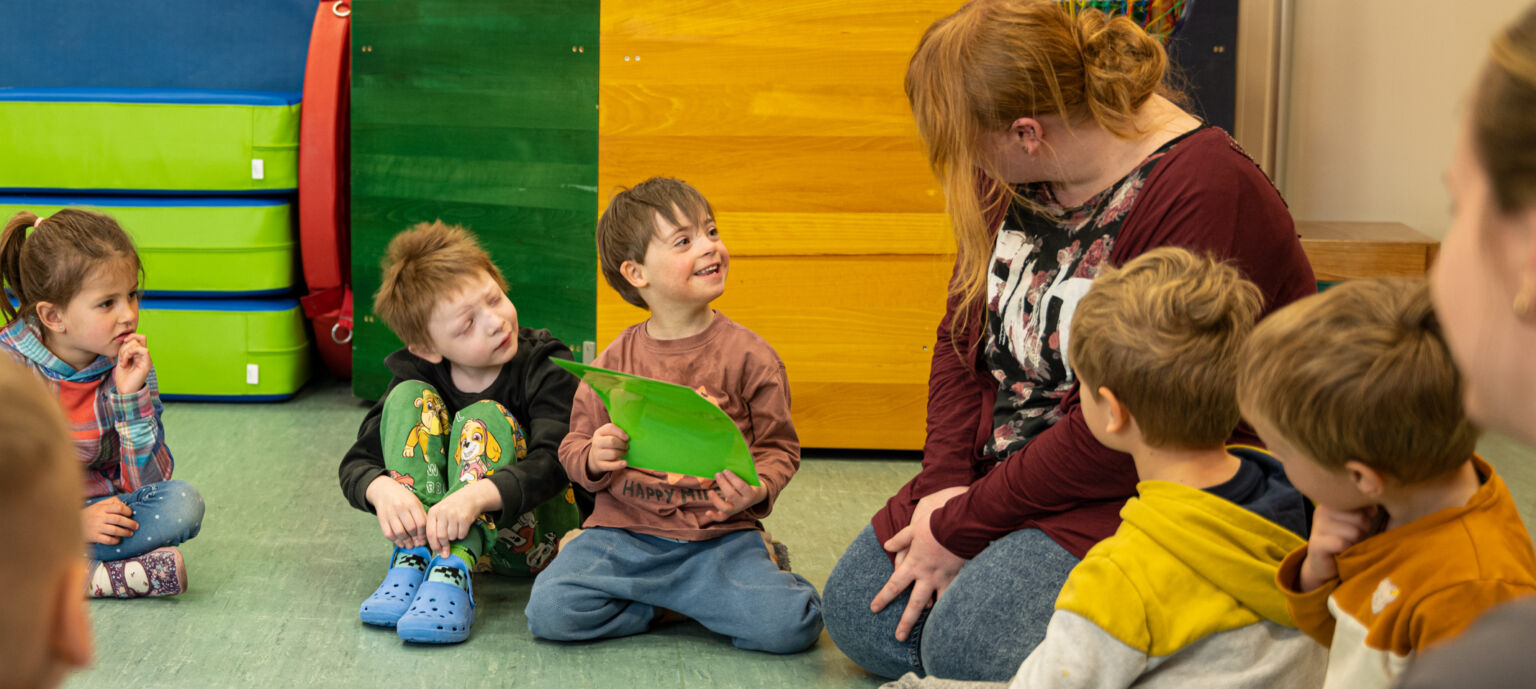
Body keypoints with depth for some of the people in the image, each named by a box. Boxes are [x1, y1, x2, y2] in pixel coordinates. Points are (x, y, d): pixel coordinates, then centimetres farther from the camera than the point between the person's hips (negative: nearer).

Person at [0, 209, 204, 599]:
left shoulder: (129, 365, -5)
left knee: (183, 503, -24)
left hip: (99, 510, 3)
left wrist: (131, 396, -19)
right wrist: (71, 521, -23)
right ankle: (131, 572, -27)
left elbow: (146, 481, -8)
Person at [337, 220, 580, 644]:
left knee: (485, 418, -27)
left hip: (528, 528, -3)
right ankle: (413, 559, -28)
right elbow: (356, 463, -9)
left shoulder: (545, 367, -14)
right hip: (435, 524, 4)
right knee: (411, 398, -14)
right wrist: (382, 489, -35)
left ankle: (452, 573, -44)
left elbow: (552, 464, -30)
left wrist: (477, 496, -49)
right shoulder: (419, 372, -4)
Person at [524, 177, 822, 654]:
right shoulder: (614, 362, 5)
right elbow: (574, 448, 12)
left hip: (719, 537, -2)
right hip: (626, 531, 2)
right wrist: (594, 459, -12)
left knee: (787, 627, -27)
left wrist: (758, 488, -18)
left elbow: (779, 445, 4)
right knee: (551, 612, -22)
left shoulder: (748, 355, 1)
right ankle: (683, 603, -2)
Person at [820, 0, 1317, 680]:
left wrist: (964, 527, -18)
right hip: (1008, 470, 9)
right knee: (858, 612, 1)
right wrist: (944, 484, -8)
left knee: (969, 643, -26)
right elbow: (963, 334, 8)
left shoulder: (1202, 196, -27)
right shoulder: (1011, 172, 0)